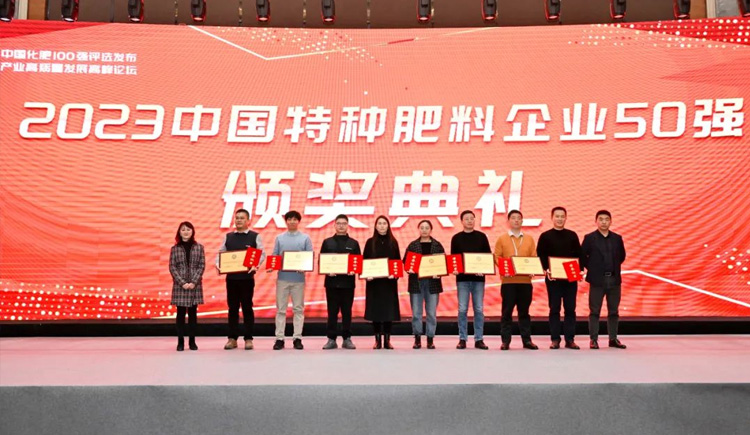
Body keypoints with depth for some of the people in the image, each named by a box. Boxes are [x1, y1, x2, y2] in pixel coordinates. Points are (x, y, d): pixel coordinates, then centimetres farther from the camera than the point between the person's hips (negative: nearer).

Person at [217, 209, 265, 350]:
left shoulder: (255, 236, 3)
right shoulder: (228, 237, 12)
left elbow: (262, 254, -2)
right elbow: (221, 252, 11)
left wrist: (256, 265, -20)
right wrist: (218, 264, -9)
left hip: (247, 277, -3)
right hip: (231, 277, 3)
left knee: (247, 308, 2)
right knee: (232, 308, 6)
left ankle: (248, 339, 8)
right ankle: (232, 338, 12)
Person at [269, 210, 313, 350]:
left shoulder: (305, 238, 6)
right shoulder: (279, 238, 9)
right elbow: (274, 256, 8)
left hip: (298, 278, -1)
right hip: (282, 277, 1)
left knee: (298, 309, 3)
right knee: (281, 309, 2)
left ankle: (297, 338, 8)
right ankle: (279, 338, 6)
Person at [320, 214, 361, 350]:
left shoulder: (353, 243, 9)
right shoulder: (327, 242, 8)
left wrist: (354, 270, -13)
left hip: (348, 282, 0)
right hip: (332, 281, 0)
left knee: (347, 312, 4)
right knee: (332, 312, 2)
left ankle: (347, 339, 10)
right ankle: (331, 339, 7)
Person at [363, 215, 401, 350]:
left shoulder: (393, 242, 8)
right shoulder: (370, 242, 6)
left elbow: (398, 261, 5)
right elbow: (364, 261, 4)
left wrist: (394, 274, -12)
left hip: (389, 281, 0)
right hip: (373, 281, 0)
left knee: (389, 309, 0)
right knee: (375, 309, 0)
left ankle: (387, 340, 7)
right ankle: (377, 340, 8)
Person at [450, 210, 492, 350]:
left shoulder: (482, 236, 7)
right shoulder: (456, 238, 6)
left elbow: (489, 255, 6)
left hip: (478, 277, 1)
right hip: (462, 278, 0)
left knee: (479, 309, 2)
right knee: (462, 309, -1)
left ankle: (479, 339, 8)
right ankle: (462, 339, 6)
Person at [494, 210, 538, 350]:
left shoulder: (529, 239, 12)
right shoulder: (502, 238, 5)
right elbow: (497, 257, 1)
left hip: (525, 280, 2)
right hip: (508, 280, -2)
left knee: (524, 311, 7)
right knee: (507, 311, -1)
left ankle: (527, 340, 12)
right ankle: (505, 341, 3)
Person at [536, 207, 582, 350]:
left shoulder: (572, 235, 10)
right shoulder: (545, 236, 4)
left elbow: (579, 255, 10)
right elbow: (540, 256, -1)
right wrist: (546, 270, -14)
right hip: (553, 278, -2)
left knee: (570, 309, 3)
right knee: (554, 309, 1)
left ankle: (570, 339, 7)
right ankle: (555, 339, 5)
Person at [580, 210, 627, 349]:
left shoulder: (617, 238, 9)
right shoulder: (589, 238, -1)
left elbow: (622, 256, 18)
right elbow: (582, 256, -1)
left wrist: (614, 267, 10)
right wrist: (591, 269, -1)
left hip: (614, 279, 3)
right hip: (597, 280, -3)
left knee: (614, 311, 8)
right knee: (594, 311, -1)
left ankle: (613, 339, 15)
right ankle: (593, 339, 2)